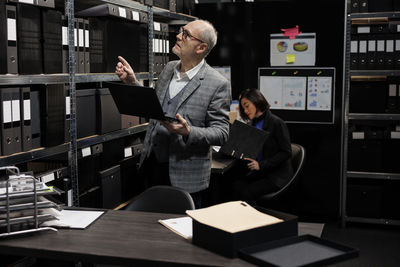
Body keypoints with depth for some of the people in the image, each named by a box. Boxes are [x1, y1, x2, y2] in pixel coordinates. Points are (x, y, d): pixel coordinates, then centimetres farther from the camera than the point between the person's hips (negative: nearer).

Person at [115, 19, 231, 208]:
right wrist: (133, 82, 5)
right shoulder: (169, 68, 6)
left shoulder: (218, 84, -14)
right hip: (153, 165, 6)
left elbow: (221, 133, -14)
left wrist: (188, 132, -30)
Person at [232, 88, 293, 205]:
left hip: (277, 174, -6)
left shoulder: (277, 123, -11)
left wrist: (261, 165, -21)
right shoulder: (253, 123, 13)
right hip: (258, 172, 7)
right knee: (236, 186, -20)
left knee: (247, 192, -24)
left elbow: (286, 153, -13)